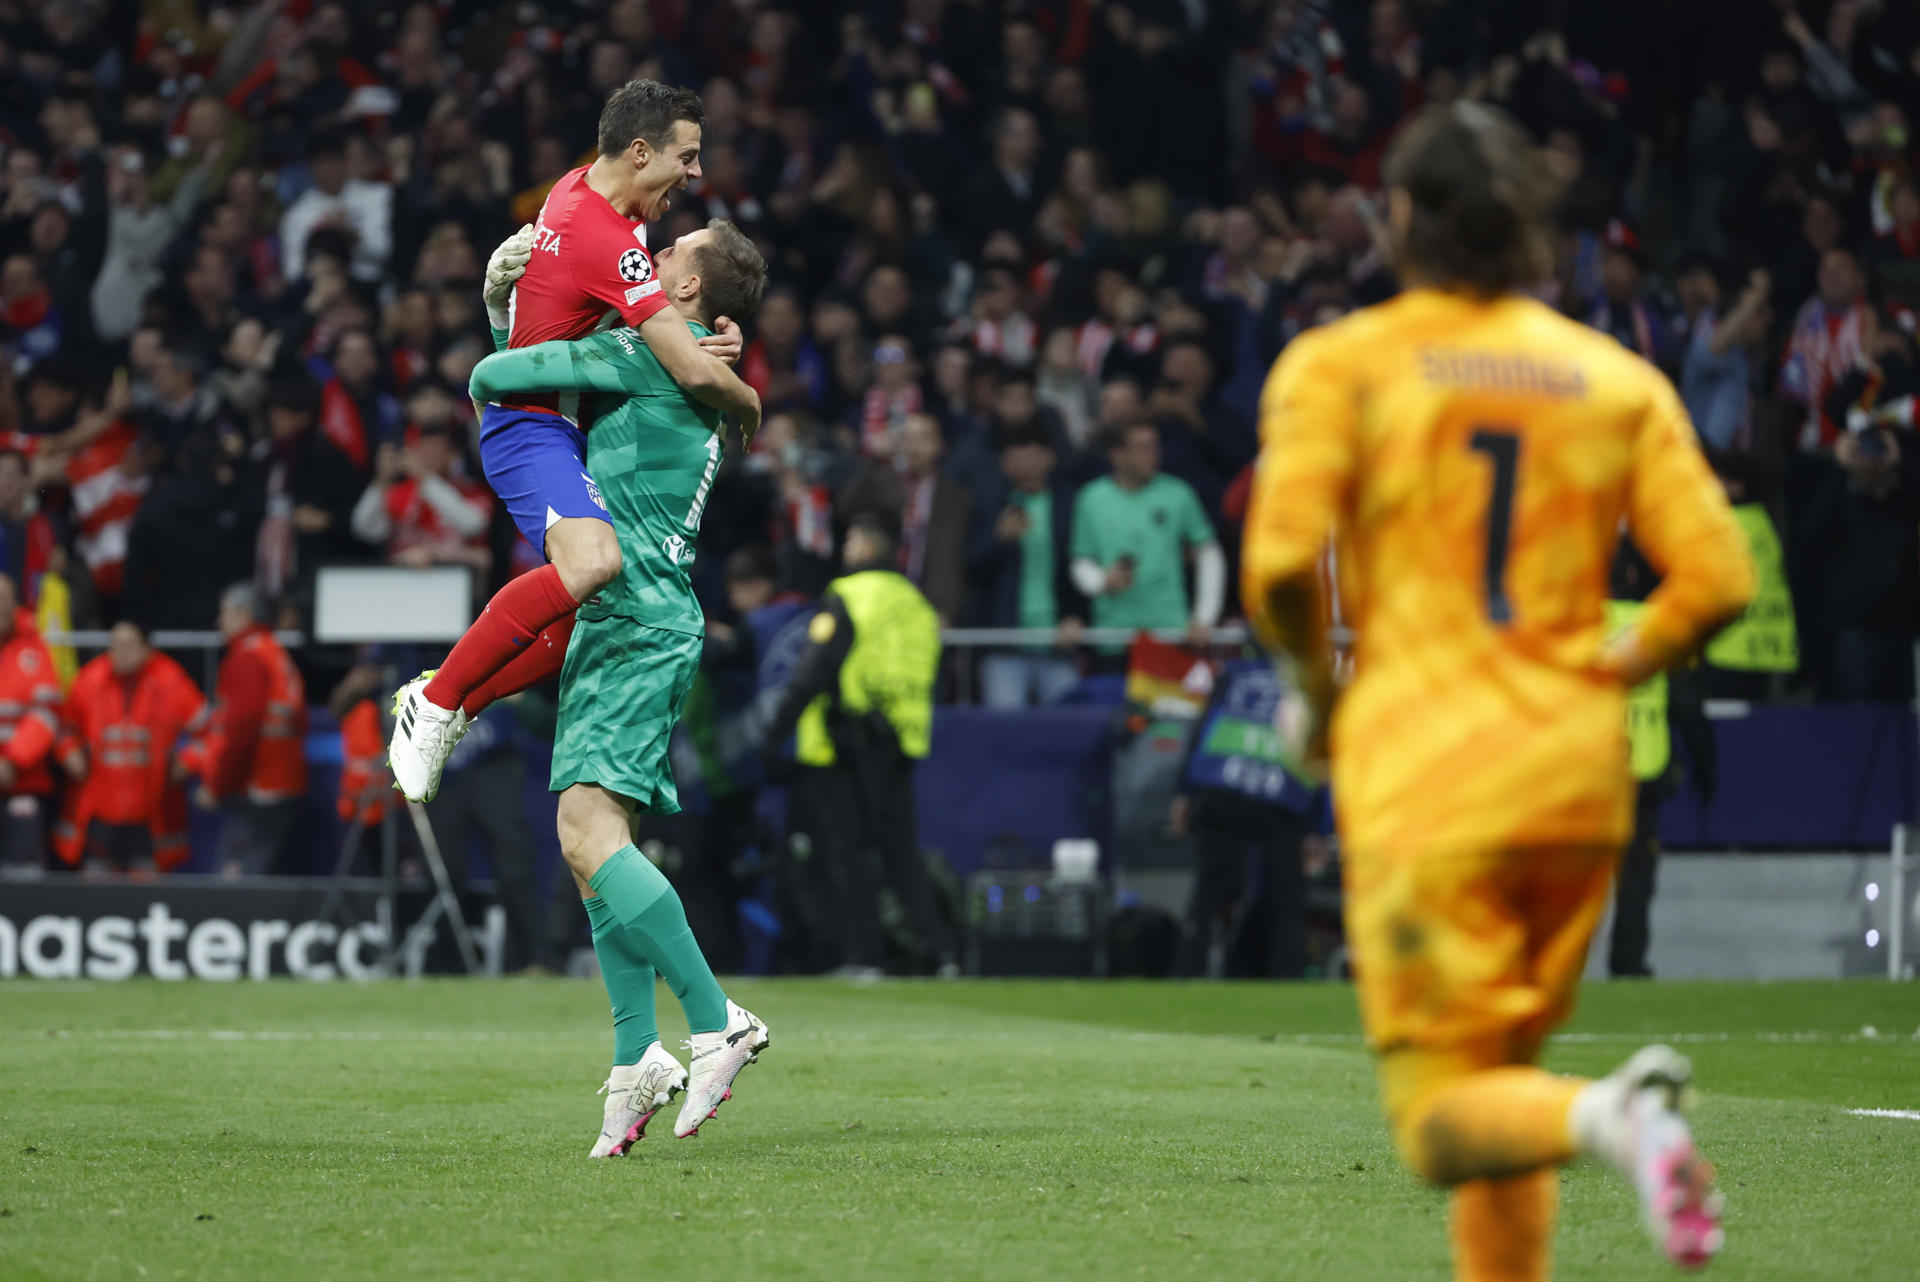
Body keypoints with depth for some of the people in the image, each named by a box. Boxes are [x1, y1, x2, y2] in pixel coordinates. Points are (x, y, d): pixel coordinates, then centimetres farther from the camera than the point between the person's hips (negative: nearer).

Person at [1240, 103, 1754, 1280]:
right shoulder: (1619, 378, 8)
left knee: (1445, 1115, -2)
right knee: (1506, 1066, 20)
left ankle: (1605, 1116, -33)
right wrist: (1611, 676, 14)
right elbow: (1717, 576, -1)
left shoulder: (1339, 365, -1)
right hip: (1580, 780, 4)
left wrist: (1316, 691, 4)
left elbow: (1279, 562, -13)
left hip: (1422, 775, -4)